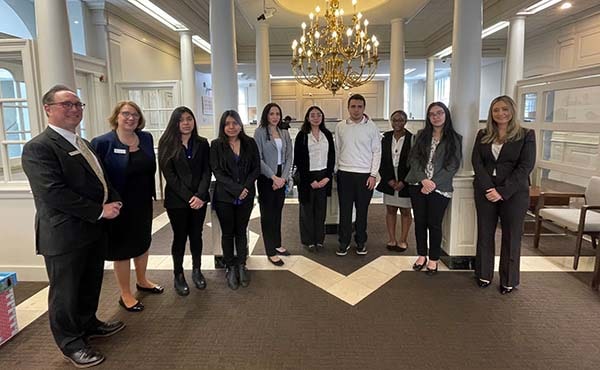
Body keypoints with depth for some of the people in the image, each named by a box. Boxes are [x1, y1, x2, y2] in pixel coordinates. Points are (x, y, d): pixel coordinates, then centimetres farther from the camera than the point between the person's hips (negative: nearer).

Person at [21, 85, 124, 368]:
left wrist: (113, 201, 0)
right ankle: (71, 343, 28)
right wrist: (100, 211, -21)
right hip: (65, 235, -8)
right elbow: (53, 193, -25)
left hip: (94, 230, 8)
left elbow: (100, 180, 19)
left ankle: (88, 324, 43)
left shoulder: (83, 144, 13)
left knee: (91, 284, 22)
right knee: (66, 291, 9)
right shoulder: (38, 147, -16)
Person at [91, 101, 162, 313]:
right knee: (122, 248, 9)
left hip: (143, 202, 6)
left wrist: (151, 193, 4)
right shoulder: (102, 143, -14)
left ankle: (142, 281, 42)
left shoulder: (146, 138, 1)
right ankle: (125, 294, 25)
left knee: (143, 242, 20)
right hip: (120, 205, -5)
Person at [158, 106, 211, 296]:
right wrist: (188, 197, -14)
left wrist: (200, 195, -14)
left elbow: (207, 171, -1)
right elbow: (169, 174, -9)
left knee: (196, 235, 11)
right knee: (180, 237, 7)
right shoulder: (167, 144, -4)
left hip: (199, 198, 2)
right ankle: (178, 276, 22)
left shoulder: (202, 143, 4)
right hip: (177, 200, -2)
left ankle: (196, 270, 29)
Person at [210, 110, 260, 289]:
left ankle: (241, 266, 25)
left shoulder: (250, 143, 3)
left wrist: (245, 187, -12)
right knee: (227, 233, 9)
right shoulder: (216, 145, -2)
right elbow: (217, 172, -8)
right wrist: (236, 189, -16)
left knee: (241, 231, 11)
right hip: (224, 196, -1)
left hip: (246, 196, 2)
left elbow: (256, 168, 2)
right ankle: (230, 268, 22)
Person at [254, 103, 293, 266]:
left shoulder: (285, 133, 9)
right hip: (266, 178, -5)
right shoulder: (260, 132, -5)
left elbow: (289, 157, 6)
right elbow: (258, 159, -11)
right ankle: (271, 252, 9)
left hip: (281, 177, 5)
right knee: (267, 213, 2)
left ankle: (277, 244, 27)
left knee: (278, 211, 13)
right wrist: (273, 177, -15)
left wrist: (283, 177, -7)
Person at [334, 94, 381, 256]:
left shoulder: (371, 127, -1)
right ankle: (344, 242, 18)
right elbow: (337, 150, 9)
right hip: (344, 174, 1)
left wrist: (373, 175, -5)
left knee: (362, 210, 8)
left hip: (365, 175, -1)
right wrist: (335, 171, 6)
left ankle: (361, 242, 23)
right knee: (345, 210, 6)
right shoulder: (340, 126, 4)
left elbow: (377, 152, 0)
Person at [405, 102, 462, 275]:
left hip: (439, 188, -2)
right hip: (418, 185, 3)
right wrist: (423, 179, -13)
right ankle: (422, 255, 25)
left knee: (434, 224, 3)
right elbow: (414, 158, 1)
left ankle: (434, 259, 19)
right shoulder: (421, 135, 8)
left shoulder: (455, 138, 1)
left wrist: (434, 183, -14)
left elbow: (452, 166, -5)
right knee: (419, 221, 9)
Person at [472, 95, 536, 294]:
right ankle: (484, 275, 22)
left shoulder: (526, 135, 0)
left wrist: (502, 191, -15)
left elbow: (526, 166, -8)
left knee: (511, 236, 6)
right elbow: (477, 162, 0)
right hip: (485, 191, 3)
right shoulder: (483, 135, 8)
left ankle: (508, 281, 19)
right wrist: (488, 188, -14)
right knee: (485, 233, 8)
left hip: (514, 192, -2)